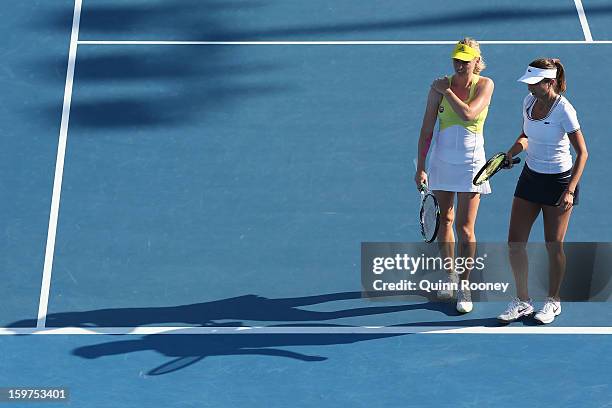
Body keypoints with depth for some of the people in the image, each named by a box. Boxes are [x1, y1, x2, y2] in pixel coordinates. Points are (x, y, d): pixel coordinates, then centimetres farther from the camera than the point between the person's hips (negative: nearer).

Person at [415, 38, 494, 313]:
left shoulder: (485, 85, -8)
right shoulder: (439, 86, -4)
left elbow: (468, 114, -26)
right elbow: (426, 130, -1)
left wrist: (446, 91, -15)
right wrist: (420, 168, -4)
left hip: (471, 161, -3)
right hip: (442, 159, 3)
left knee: (464, 227, -5)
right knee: (444, 220, 12)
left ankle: (465, 286, 8)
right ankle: (450, 276, 29)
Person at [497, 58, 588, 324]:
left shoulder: (564, 110, -20)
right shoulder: (529, 101, 0)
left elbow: (582, 153, -17)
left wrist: (570, 190, -25)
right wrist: (512, 153, -3)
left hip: (558, 181, -6)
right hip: (530, 177, 6)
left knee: (553, 245, 5)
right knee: (515, 242, 1)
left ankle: (553, 302, 24)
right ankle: (522, 302, 14)